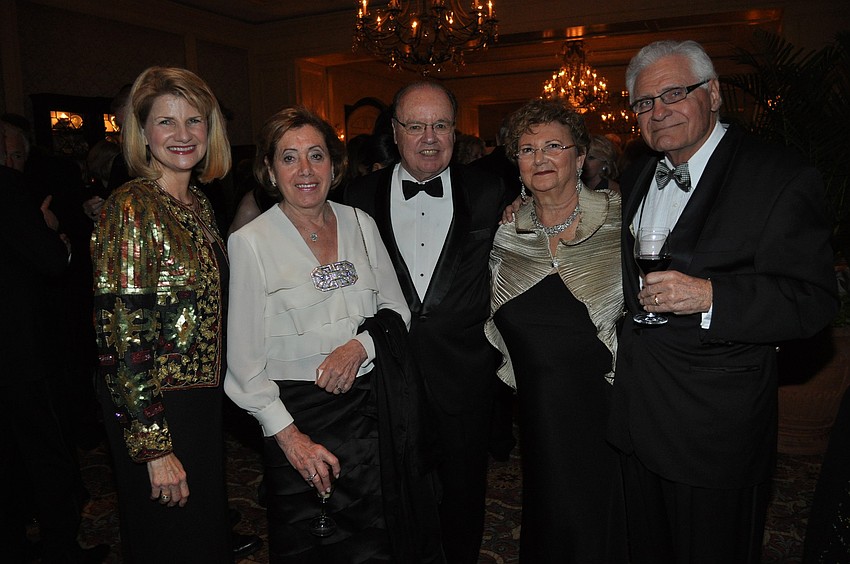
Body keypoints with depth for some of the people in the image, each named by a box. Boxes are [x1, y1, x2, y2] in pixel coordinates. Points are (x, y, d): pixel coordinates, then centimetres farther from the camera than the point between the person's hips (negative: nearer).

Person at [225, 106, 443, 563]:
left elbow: (397, 310, 7)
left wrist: (361, 345, -13)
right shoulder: (250, 242, -8)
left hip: (379, 410, 3)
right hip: (301, 415, -3)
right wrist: (288, 435, -13)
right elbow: (244, 359, -8)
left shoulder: (361, 224, 3)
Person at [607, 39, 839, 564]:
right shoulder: (637, 176, 9)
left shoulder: (782, 179, -14)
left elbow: (814, 299, -18)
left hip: (716, 427, -6)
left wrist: (710, 296, -32)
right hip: (637, 413, 6)